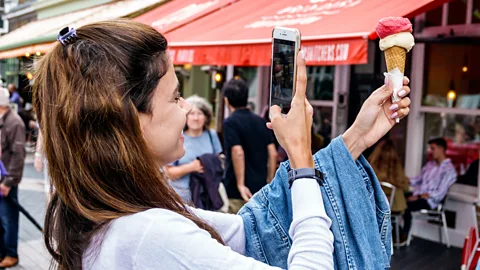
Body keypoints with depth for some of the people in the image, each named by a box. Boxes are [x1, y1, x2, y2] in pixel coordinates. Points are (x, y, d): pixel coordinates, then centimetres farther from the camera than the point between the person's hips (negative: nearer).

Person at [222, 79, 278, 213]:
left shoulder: (230, 122, -10)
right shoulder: (261, 121, 8)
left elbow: (238, 153, -23)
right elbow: (273, 153, 5)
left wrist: (240, 184, -19)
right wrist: (270, 181, 12)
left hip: (237, 192, -6)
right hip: (260, 188, 6)